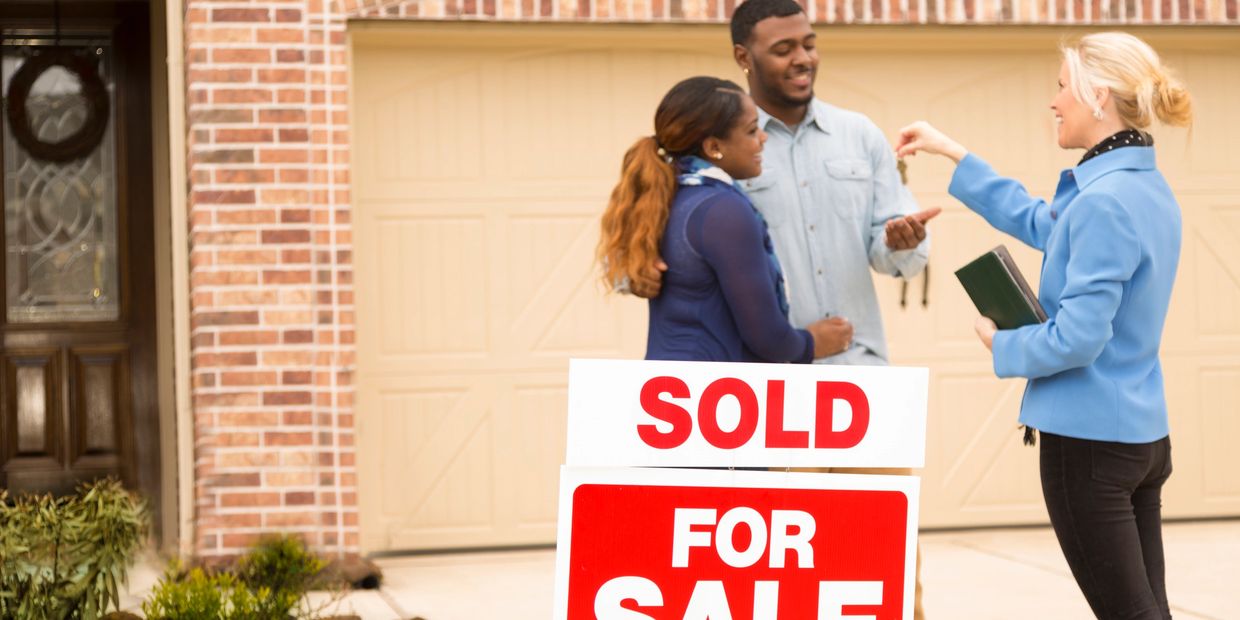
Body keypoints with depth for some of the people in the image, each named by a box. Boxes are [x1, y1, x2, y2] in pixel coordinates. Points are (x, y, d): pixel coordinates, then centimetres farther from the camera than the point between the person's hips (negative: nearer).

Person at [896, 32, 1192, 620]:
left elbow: (1076, 338, -23)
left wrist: (1001, 343, -4)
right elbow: (1038, 222, 25)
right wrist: (951, 151, 27)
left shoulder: (1104, 201, -20)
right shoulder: (1148, 189, 10)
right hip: (1144, 433, 9)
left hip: (1089, 437, -9)